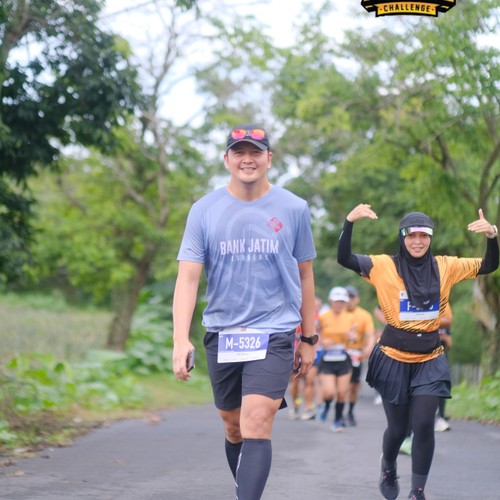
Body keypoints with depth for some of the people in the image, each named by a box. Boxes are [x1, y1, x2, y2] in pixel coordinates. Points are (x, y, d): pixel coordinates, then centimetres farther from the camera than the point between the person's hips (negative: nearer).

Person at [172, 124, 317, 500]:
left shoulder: (294, 209, 0)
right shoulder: (204, 210, 0)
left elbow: (304, 275, 10)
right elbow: (188, 277, -4)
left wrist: (309, 338, 11)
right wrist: (181, 339, -15)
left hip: (274, 333, -2)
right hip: (222, 334, 2)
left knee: (256, 426, -16)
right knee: (233, 427, 13)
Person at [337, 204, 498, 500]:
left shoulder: (445, 267, 2)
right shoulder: (386, 266, -6)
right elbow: (344, 259, -15)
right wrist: (350, 222, -29)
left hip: (430, 360, 1)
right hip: (394, 359, -1)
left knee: (424, 425, -9)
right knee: (398, 427, 8)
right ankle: (388, 469, 41)